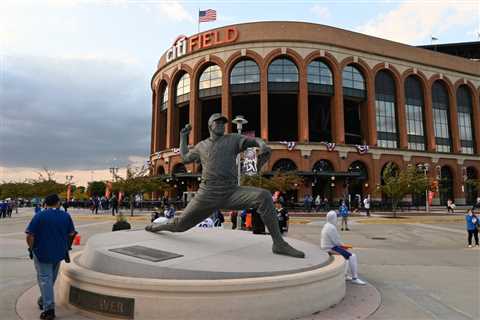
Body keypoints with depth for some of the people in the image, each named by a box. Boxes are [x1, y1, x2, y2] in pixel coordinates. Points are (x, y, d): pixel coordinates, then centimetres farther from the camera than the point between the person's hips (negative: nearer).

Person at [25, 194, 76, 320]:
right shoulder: (66, 216, -2)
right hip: (59, 253, 4)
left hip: (42, 253, -3)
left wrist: (31, 248, 3)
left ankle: (49, 308, -5)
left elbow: (30, 236, -14)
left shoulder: (39, 216, -11)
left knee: (45, 279, 1)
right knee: (51, 278, 22)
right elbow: (71, 234, 2)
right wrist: (66, 247, 16)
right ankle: (44, 301, 37)